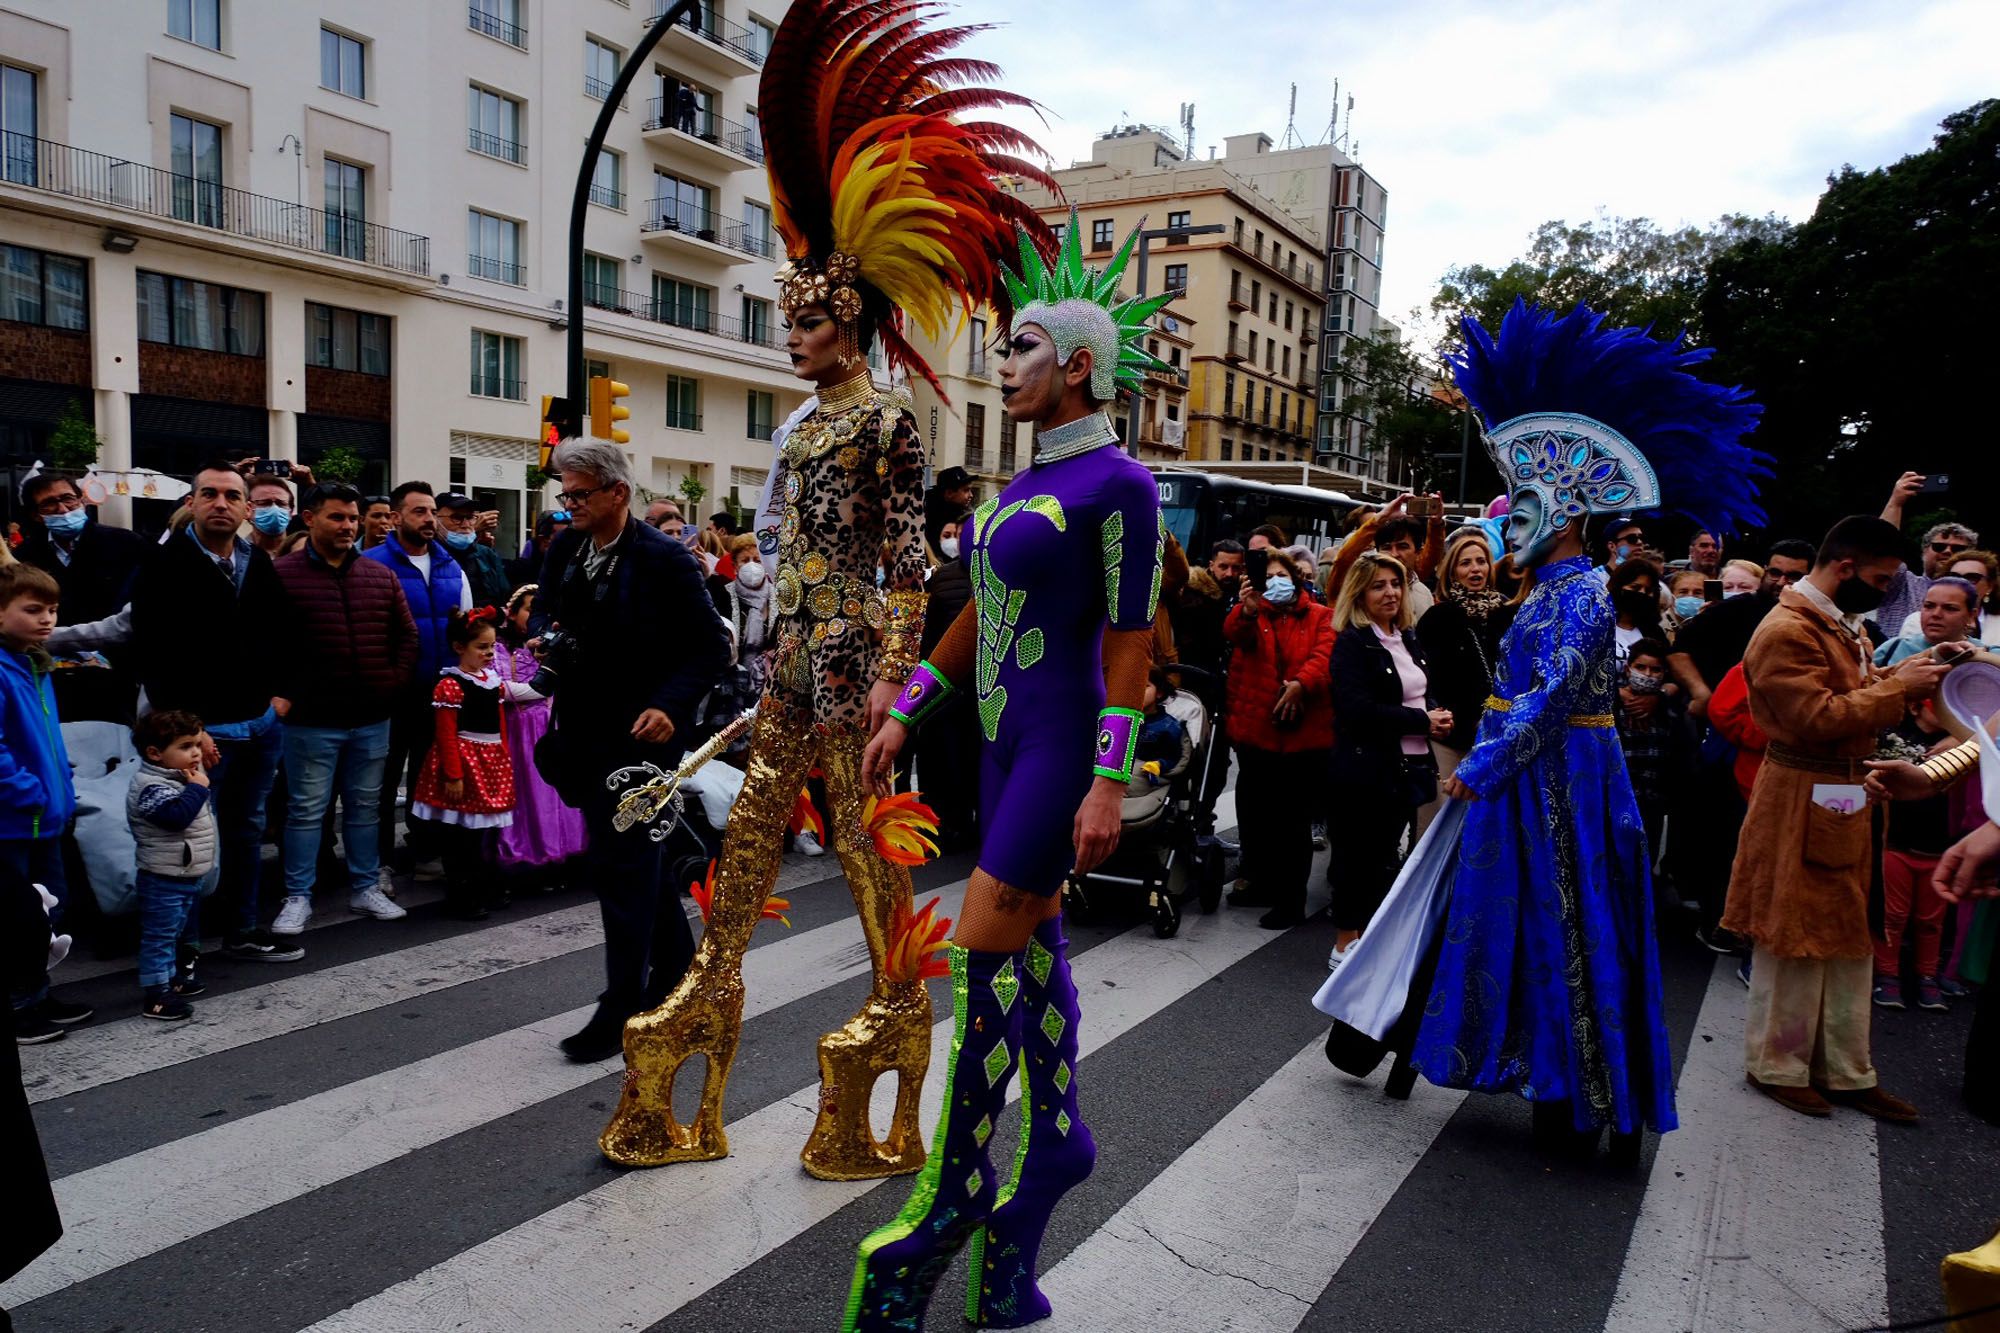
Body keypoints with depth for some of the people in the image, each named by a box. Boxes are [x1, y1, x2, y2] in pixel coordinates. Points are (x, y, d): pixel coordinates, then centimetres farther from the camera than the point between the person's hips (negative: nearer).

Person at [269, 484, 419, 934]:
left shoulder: (381, 576, 8)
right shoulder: (281, 573, -5)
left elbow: (406, 635, 12)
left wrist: (394, 683, 3)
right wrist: (279, 694, -9)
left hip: (373, 718, 4)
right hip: (311, 719, -4)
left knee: (365, 806, 13)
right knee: (306, 809, 4)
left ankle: (365, 888, 24)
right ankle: (298, 897, 15)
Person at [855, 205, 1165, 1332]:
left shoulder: (1118, 483, -11)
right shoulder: (1027, 481, 14)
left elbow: (1129, 645, -14)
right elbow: (980, 614, 18)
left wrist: (1110, 784, -19)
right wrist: (905, 711, 17)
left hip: (1061, 743, -8)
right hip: (1004, 734, 8)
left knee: (986, 953, -7)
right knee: (1032, 946, 15)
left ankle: (956, 1191, 7)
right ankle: (1059, 1134, 32)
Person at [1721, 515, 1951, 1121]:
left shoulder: (1843, 624, 15)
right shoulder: (1786, 631, -17)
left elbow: (1854, 691, 18)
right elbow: (1817, 718, -23)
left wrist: (1903, 674, 2)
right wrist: (1897, 686, -16)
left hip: (1848, 801, 10)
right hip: (1802, 805, -10)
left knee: (1849, 940, 15)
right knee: (1793, 940, 2)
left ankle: (1845, 1071, 26)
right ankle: (1776, 1066, 17)